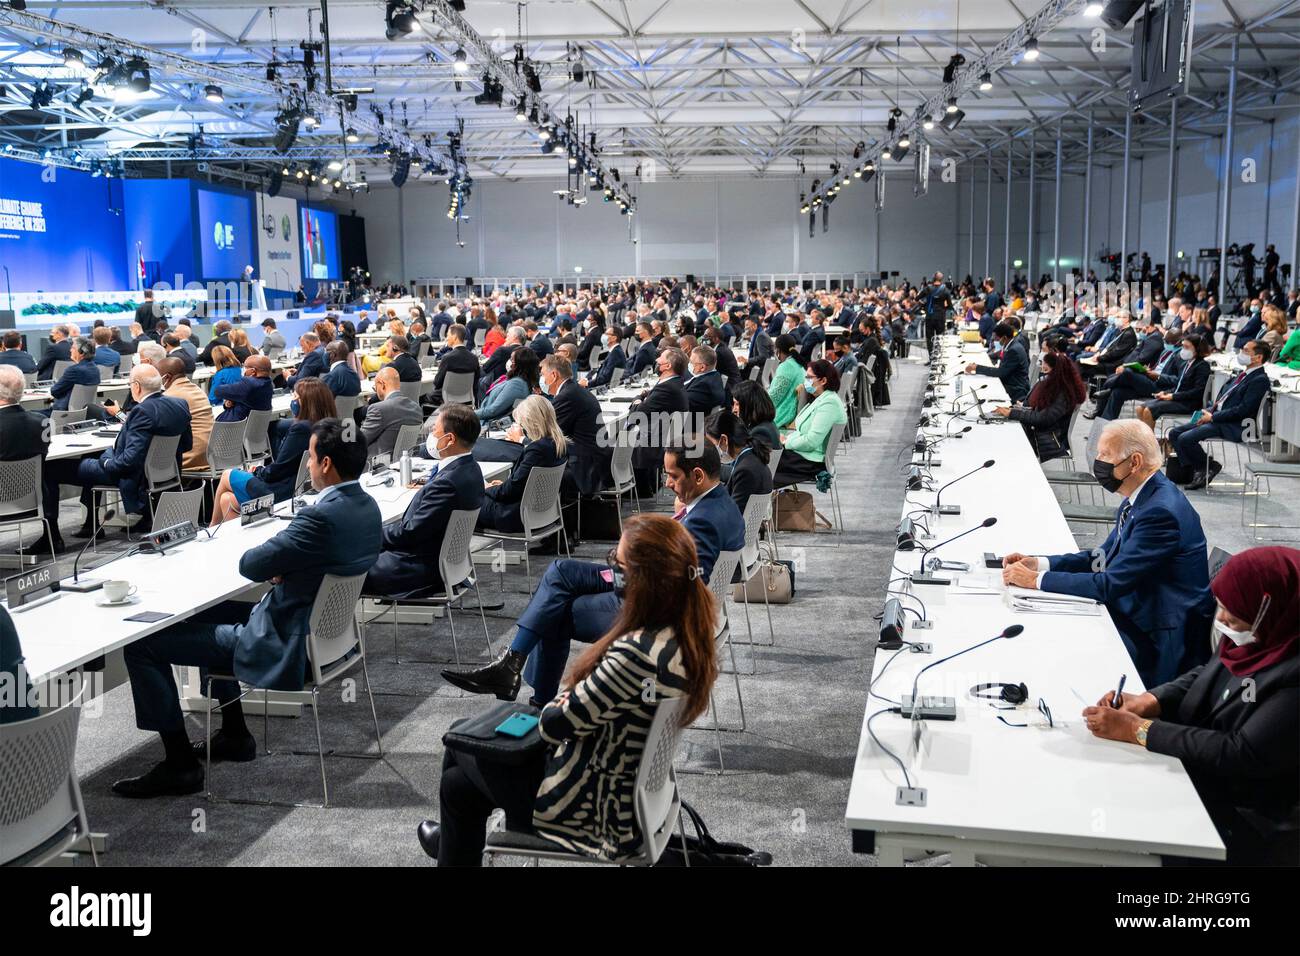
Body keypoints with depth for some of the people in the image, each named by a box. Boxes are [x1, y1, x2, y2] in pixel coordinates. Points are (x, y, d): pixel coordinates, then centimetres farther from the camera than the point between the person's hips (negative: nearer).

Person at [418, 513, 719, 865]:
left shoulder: (636, 653, -36)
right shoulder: (686, 628, -8)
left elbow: (557, 725, -20)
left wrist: (550, 710, -1)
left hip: (597, 809, -8)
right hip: (631, 786, 8)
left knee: (460, 745, 20)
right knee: (458, 782, 21)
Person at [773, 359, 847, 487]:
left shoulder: (829, 403, -20)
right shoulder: (820, 399, 14)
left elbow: (811, 442, -25)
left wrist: (786, 442, -12)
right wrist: (785, 436, 0)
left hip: (812, 463, -10)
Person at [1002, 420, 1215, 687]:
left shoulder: (1160, 512, -26)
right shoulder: (1142, 498, 5)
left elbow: (1109, 584, -25)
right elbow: (1105, 557, 13)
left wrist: (1037, 579, -18)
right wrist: (1040, 563, 1)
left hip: (1160, 645, -9)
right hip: (1135, 617, 9)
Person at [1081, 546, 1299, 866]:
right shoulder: (1256, 636, -4)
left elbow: (1244, 756, -28)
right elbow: (1205, 676, 11)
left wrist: (1137, 729, -24)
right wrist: (1148, 702, -9)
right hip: (1199, 780, 7)